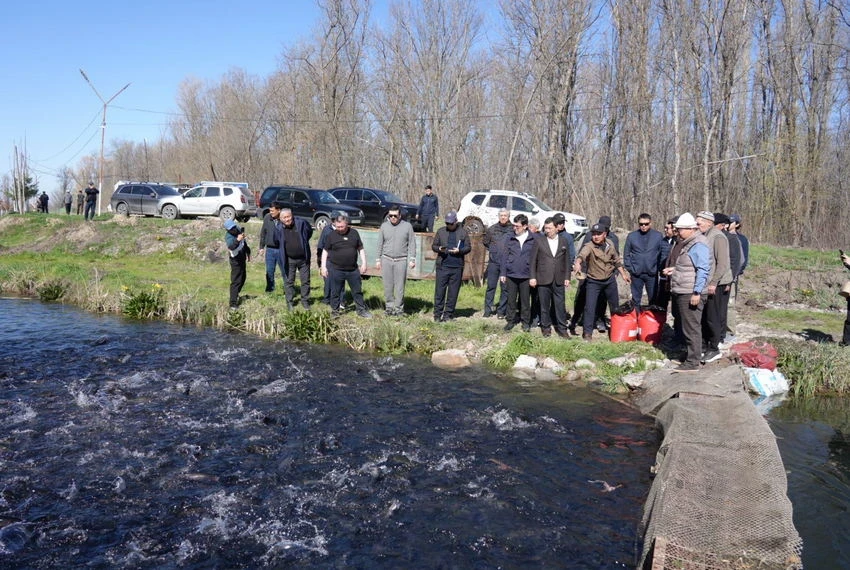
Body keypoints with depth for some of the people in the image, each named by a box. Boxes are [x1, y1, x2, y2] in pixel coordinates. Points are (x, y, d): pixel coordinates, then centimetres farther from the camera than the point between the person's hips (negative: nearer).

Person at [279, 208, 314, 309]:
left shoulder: (301, 223, -13)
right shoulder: (280, 229, -8)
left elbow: (310, 231, 7)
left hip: (303, 258, 0)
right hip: (289, 260, 0)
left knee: (306, 281, 9)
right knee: (289, 282, 6)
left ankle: (305, 301, 23)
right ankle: (290, 302, 18)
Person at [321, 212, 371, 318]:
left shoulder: (354, 233, 1)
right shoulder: (331, 235, -5)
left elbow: (360, 248, 9)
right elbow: (325, 251, 1)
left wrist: (363, 263, 3)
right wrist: (323, 267, -4)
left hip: (353, 269, 2)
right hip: (336, 270, -2)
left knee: (357, 291, 10)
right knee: (335, 292, 7)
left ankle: (361, 310, 22)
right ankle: (335, 311, 21)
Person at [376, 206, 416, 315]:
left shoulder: (407, 226, 1)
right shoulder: (384, 226, 6)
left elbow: (412, 244, 1)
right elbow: (380, 244, 10)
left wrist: (412, 259, -5)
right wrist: (378, 259, 8)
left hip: (401, 260, -2)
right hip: (386, 259, 2)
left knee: (400, 286, 0)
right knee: (388, 285, 4)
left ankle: (399, 308, 8)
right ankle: (389, 306, 14)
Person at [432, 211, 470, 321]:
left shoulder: (463, 232, 7)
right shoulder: (440, 231, 9)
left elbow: (468, 247, 7)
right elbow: (433, 245, 11)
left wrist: (459, 251, -11)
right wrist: (439, 249, -11)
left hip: (457, 267, 0)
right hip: (442, 265, 0)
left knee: (453, 292, 4)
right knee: (440, 290, -2)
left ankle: (448, 314, 13)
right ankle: (438, 313, 4)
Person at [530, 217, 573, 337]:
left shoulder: (564, 241, 6)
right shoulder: (539, 241, 2)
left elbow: (567, 260, 8)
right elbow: (533, 260, 2)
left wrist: (567, 277, 3)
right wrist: (532, 277, -3)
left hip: (559, 280, 1)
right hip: (543, 279, -1)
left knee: (560, 305, 3)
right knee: (544, 306, 7)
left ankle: (562, 329, 11)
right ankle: (546, 328, 18)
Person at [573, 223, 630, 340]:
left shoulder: (610, 244, -6)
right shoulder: (589, 246, -23)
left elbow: (617, 260, 10)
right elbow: (582, 254, -46)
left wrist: (623, 274, 12)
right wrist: (577, 262, -67)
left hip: (610, 280, 5)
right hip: (593, 282, -5)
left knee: (615, 305, 19)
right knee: (590, 307, -10)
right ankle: (587, 332, 2)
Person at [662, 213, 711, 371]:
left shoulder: (699, 245, -15)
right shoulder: (683, 243, 16)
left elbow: (703, 270, -20)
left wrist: (697, 292, -23)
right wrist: (673, 269, 11)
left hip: (691, 294, -10)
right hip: (680, 293, 10)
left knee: (691, 328, -5)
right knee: (684, 326, 18)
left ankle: (693, 362, 0)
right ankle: (690, 352, 30)